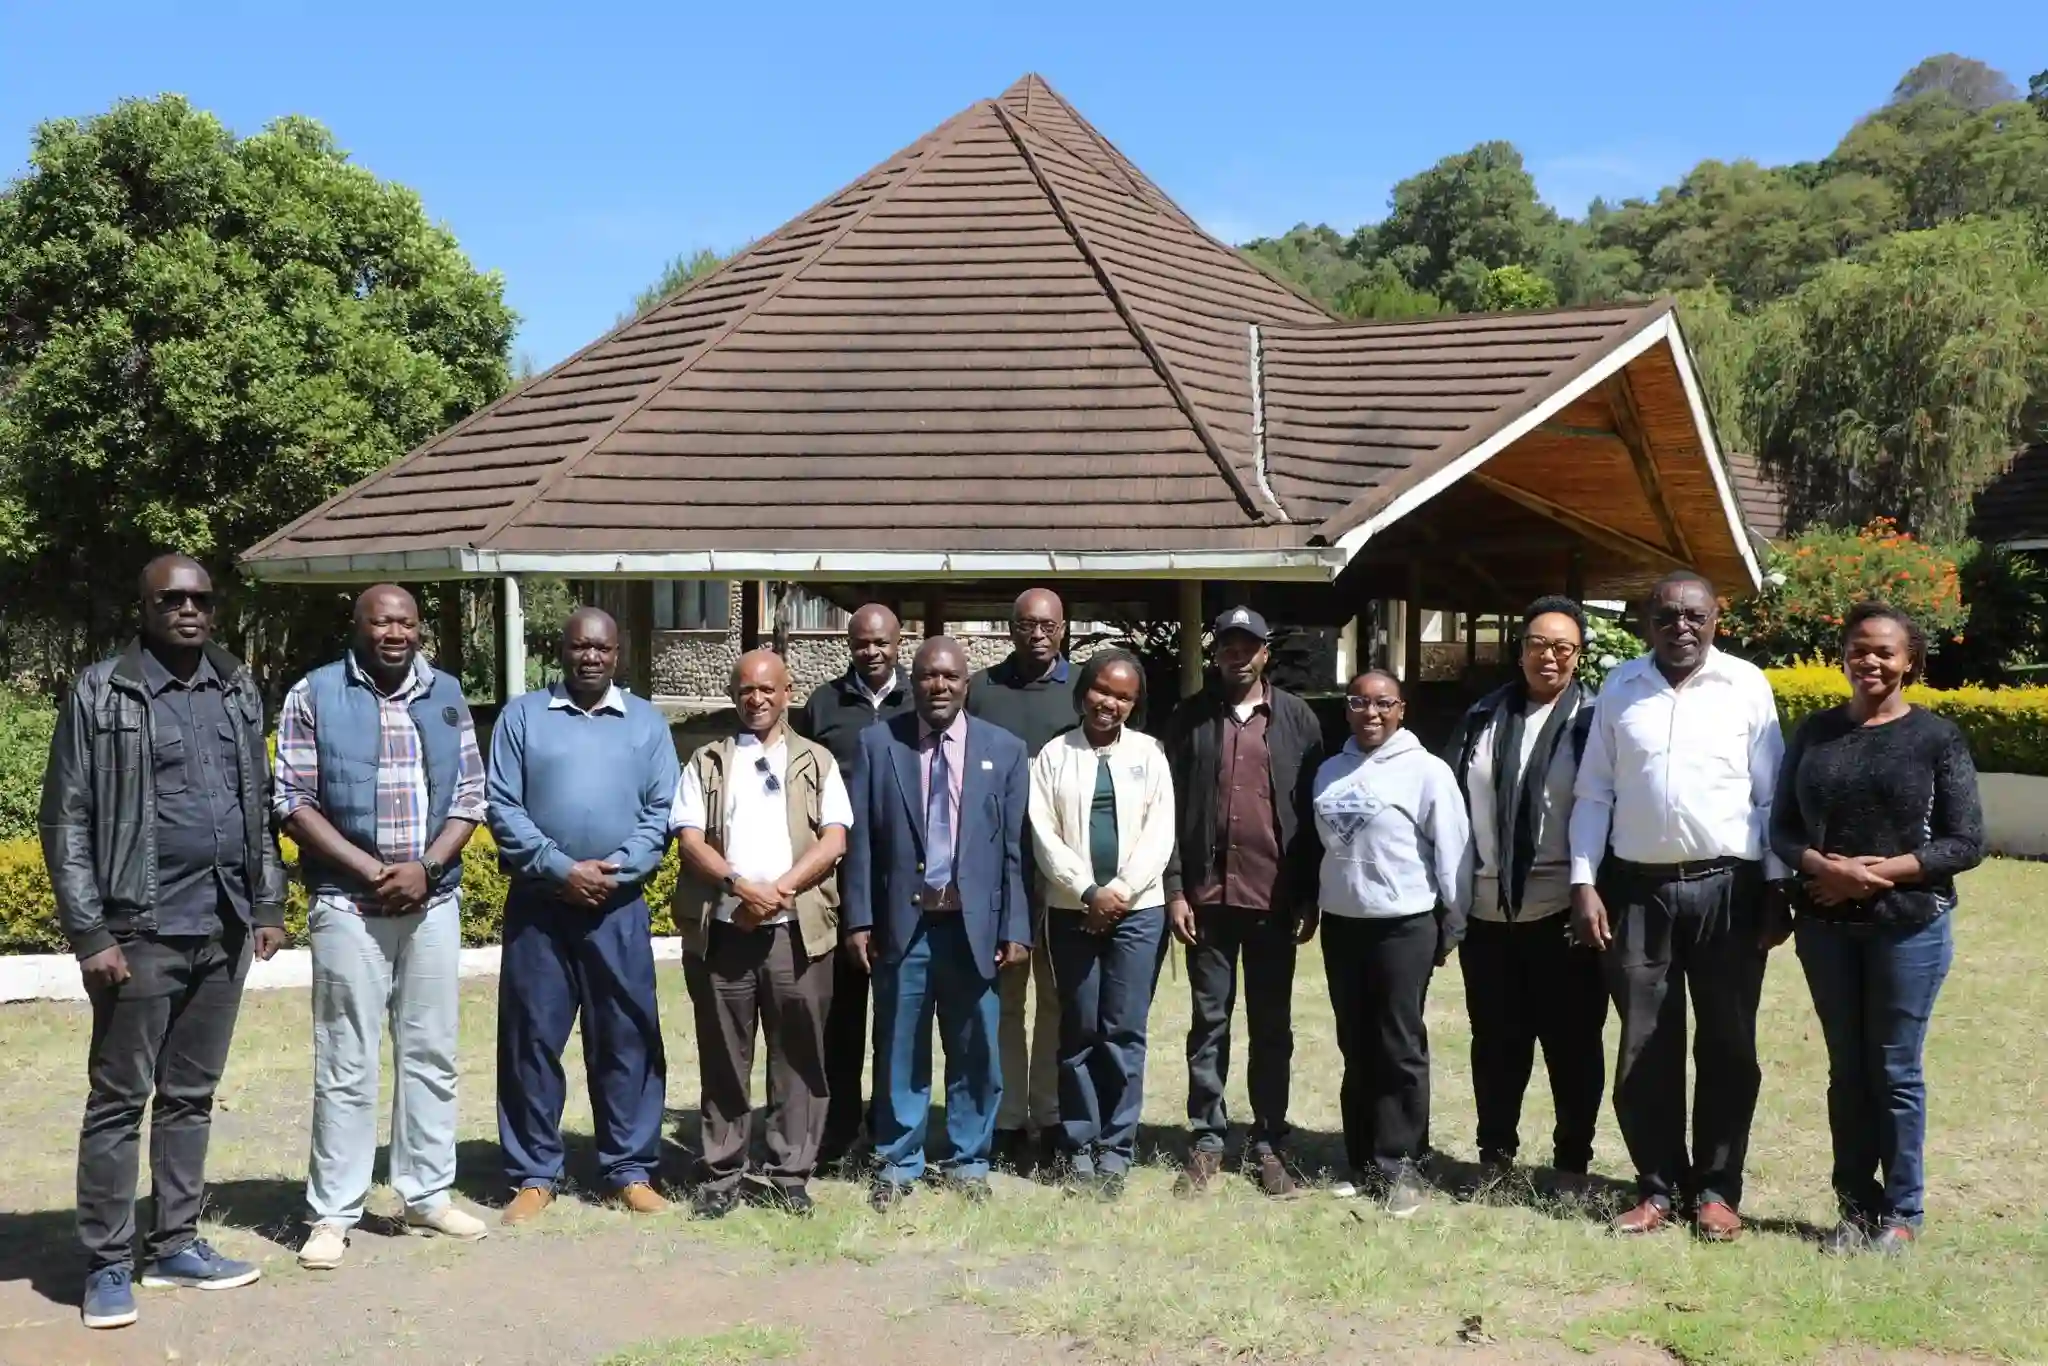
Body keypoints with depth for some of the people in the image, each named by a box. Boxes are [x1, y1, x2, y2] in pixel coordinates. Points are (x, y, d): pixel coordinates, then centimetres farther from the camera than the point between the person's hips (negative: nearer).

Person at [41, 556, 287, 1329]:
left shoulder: (239, 692, 11)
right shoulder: (101, 693, -5)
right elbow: (67, 822, -7)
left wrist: (267, 905, 11)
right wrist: (90, 935, -12)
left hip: (224, 928, 5)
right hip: (143, 930, -5)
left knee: (191, 1096, 13)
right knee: (119, 1101, 3)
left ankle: (175, 1245, 23)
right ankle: (107, 1266, 11)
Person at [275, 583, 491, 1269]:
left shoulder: (446, 695, 9)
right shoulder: (314, 696, -1)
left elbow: (470, 796, 7)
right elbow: (294, 802, -5)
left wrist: (425, 867, -8)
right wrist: (372, 871, -13)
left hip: (434, 902, 4)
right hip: (349, 905, -3)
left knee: (431, 1055, 9)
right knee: (346, 1064, 0)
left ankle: (429, 1195, 20)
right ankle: (332, 1214, 8)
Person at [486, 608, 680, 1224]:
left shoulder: (646, 722, 9)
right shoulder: (522, 716, 4)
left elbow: (661, 813, 3)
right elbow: (502, 808, -3)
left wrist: (614, 870, -11)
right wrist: (560, 868, -13)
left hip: (619, 907, 1)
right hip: (538, 903, -1)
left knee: (627, 1038, 4)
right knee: (532, 1038, 3)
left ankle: (632, 1170, 14)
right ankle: (534, 1175, 13)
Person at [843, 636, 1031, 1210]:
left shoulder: (1004, 749, 5)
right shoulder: (877, 743, 4)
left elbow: (1015, 848, 3)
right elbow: (860, 840, 1)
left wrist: (1015, 929, -2)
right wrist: (860, 920, -4)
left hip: (975, 925, 1)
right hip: (902, 923, 0)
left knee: (975, 1053, 8)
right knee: (899, 1052, 8)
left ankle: (968, 1163, 23)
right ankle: (897, 1164, 21)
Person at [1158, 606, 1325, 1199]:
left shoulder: (1297, 719, 3)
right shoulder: (1191, 719, 4)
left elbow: (1312, 812, 3)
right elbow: (1170, 808, 3)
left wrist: (1310, 899, 0)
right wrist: (1175, 890, -4)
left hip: (1274, 898, 0)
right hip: (1208, 896, 0)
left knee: (1272, 1026, 8)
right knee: (1209, 1021, 8)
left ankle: (1268, 1143, 16)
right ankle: (1207, 1139, 15)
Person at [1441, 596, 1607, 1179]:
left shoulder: (1594, 721, -2)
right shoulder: (1483, 717, 9)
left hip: (1562, 912, -3)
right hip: (1487, 910, 3)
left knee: (1572, 1042, 7)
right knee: (1496, 1039, 12)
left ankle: (1572, 1162, 20)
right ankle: (1494, 1154, 25)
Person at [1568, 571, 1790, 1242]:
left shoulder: (1748, 687, 0)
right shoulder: (1620, 688, 5)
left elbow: (1771, 797, 1)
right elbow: (1593, 795, 5)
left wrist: (1776, 889, -2)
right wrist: (1584, 884, -2)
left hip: (1728, 889, -1)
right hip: (1637, 890, 1)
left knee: (1727, 1046, 7)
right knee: (1645, 1048, 7)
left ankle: (1716, 1187, 19)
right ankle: (1658, 1186, 19)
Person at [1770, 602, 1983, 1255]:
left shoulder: (1937, 736, -3)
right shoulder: (1815, 732, 6)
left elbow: (1965, 843, -5)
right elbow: (1782, 828, 6)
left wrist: (1881, 872, -17)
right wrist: (1822, 867, -15)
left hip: (1908, 925, -3)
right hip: (1825, 925, 3)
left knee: (1895, 1071, 4)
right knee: (1847, 1070, 11)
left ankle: (1903, 1212, 17)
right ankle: (1856, 1205, 21)